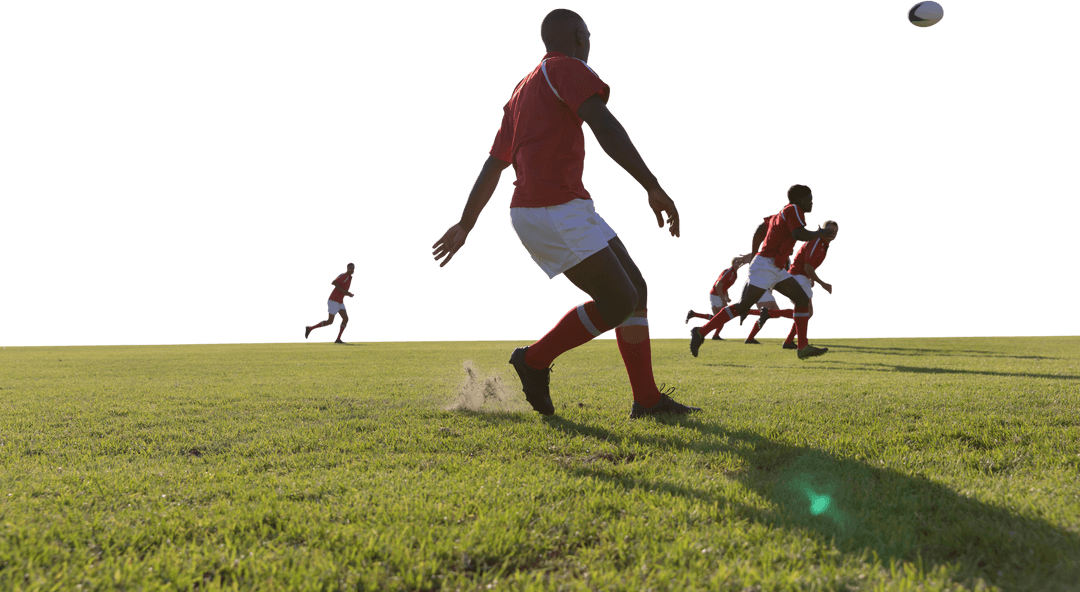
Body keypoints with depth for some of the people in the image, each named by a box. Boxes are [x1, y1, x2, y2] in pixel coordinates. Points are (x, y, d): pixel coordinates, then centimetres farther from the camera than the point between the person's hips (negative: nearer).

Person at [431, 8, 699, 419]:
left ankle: (646, 399, 7)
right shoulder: (568, 68, -3)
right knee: (619, 301, -11)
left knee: (635, 288, 7)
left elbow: (492, 166, 26)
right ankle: (535, 360, 2)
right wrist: (653, 188, -25)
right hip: (555, 210, -10)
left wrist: (465, 224, 30)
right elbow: (604, 127, -20)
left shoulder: (523, 90, 25)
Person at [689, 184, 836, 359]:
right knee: (742, 306, -12)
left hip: (776, 269, 10)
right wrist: (822, 233, -9)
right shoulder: (793, 210, -8)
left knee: (802, 299, 4)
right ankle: (701, 332, -6)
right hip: (765, 266, -10)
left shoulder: (782, 214, 18)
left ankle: (803, 347, 4)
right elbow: (800, 234, -25)